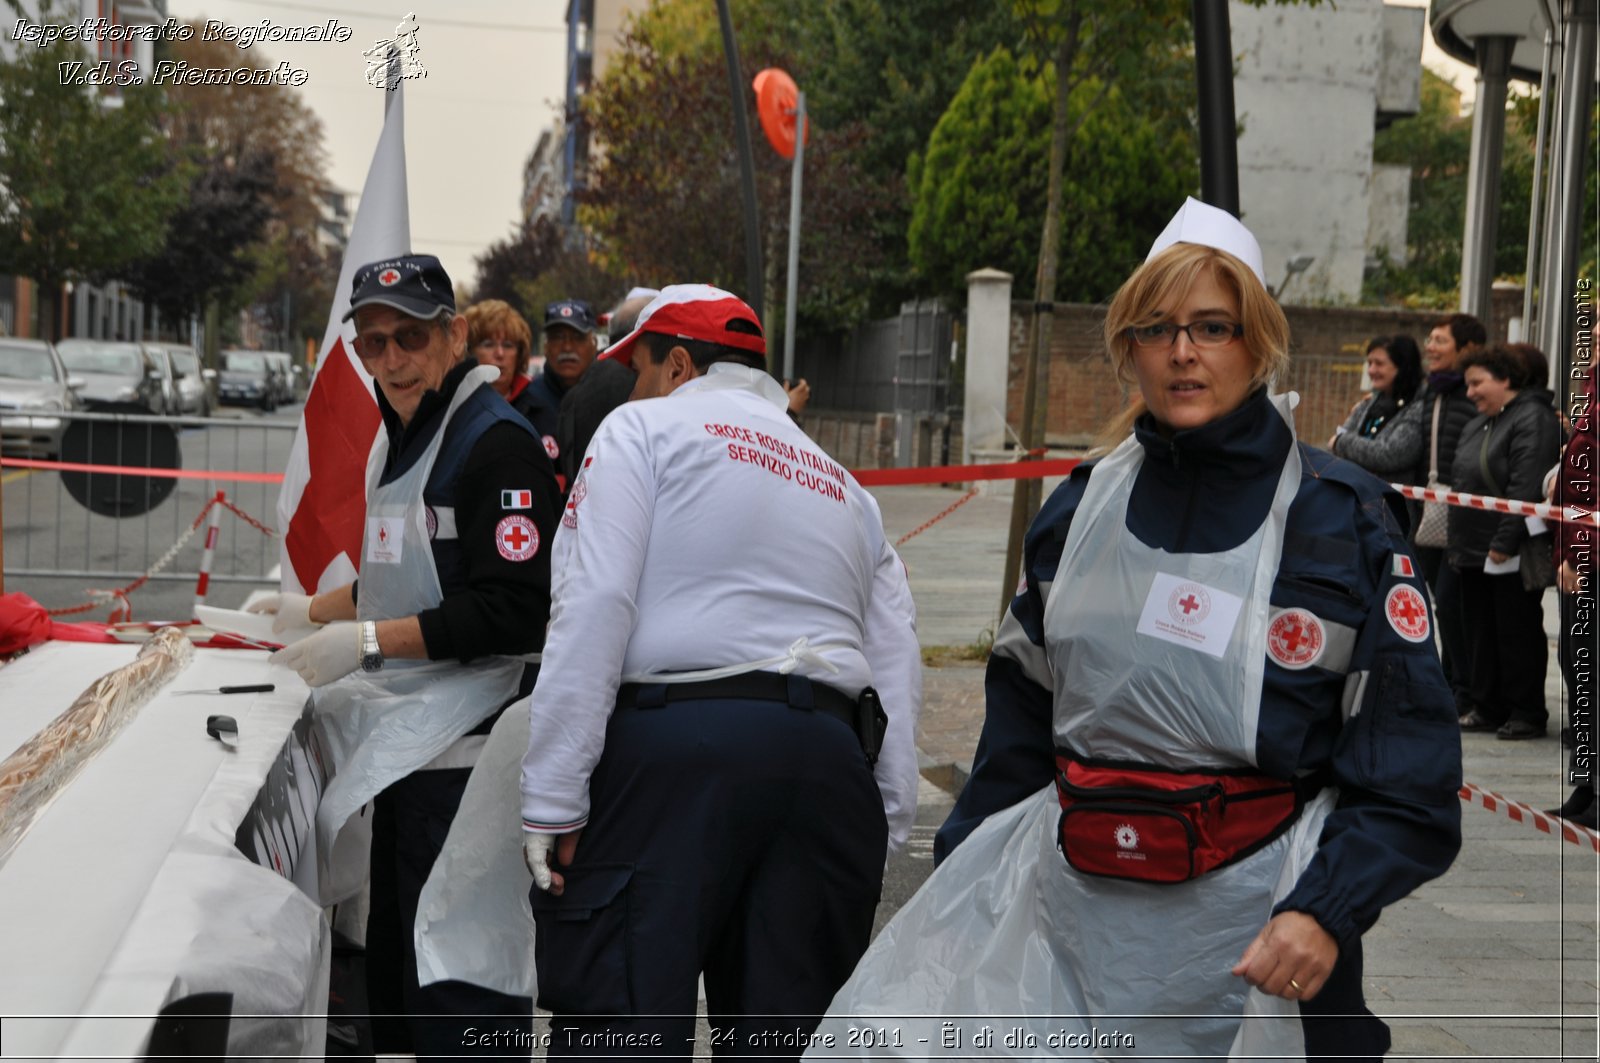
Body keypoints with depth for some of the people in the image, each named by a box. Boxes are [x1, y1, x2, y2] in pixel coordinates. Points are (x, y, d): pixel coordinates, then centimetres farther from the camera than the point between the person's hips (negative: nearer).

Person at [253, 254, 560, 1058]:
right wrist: (312, 612, 23)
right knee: (394, 973, 18)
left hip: (465, 759, -10)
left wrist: (364, 643, -22)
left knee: (461, 997, -8)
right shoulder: (405, 438, 17)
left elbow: (510, 612, -22)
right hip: (402, 750, 10)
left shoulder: (496, 444, -14)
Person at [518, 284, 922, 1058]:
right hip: (828, 759, 6)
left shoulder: (643, 429, 9)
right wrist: (884, 831, 14)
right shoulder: (843, 486, 27)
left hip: (678, 740, -6)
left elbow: (594, 609, -6)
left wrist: (552, 802, -9)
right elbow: (897, 668, 16)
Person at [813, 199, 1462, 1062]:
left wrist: (1327, 912, -20)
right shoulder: (1080, 508, 8)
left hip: (1250, 933, -3)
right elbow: (1020, 716, 15)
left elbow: (1408, 767, -8)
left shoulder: (1343, 519, -5)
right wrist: (957, 897, 13)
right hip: (1073, 912, 4)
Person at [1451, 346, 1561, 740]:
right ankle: (1487, 707, 18)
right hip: (1474, 552, 9)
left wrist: (1505, 542, -24)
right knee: (1480, 630, 11)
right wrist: (1457, 545, 16)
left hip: (1512, 556, -9)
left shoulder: (1533, 419, -12)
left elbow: (1527, 489, -21)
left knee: (1517, 632, -2)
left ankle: (1527, 712, 5)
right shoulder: (1475, 426, 18)